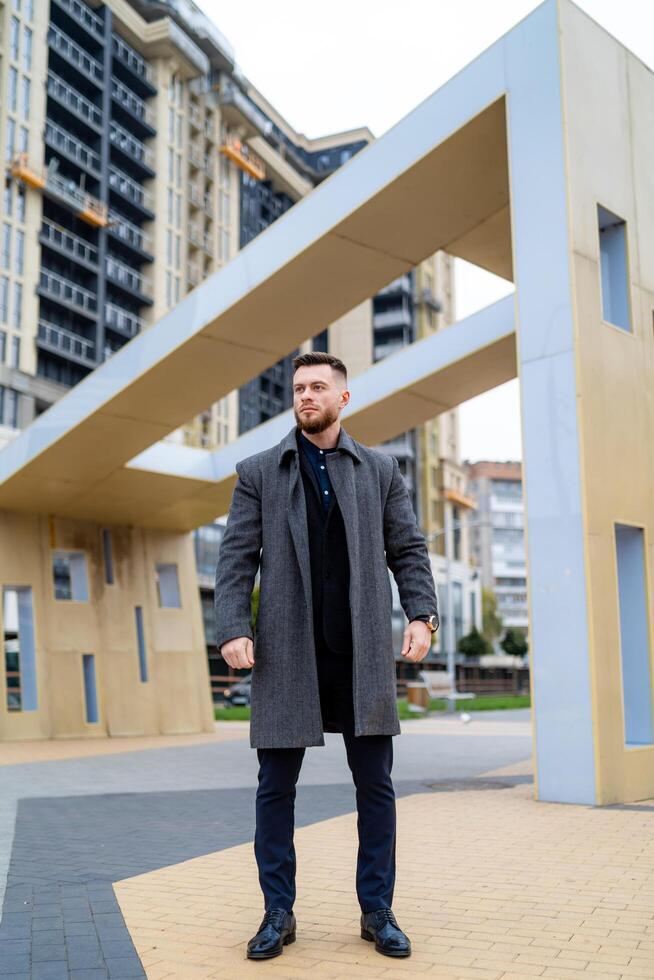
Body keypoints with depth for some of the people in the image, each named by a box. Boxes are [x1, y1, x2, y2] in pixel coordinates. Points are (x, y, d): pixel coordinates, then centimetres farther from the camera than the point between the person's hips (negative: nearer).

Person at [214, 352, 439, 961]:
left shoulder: (380, 470, 11)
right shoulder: (258, 472, 7)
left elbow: (408, 549, 9)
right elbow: (236, 558, 1)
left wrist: (421, 613, -5)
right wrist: (232, 628, -11)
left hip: (363, 652, 1)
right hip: (287, 654, 0)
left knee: (376, 786, 6)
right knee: (275, 786, 5)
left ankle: (377, 911, 20)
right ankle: (278, 914, 19)